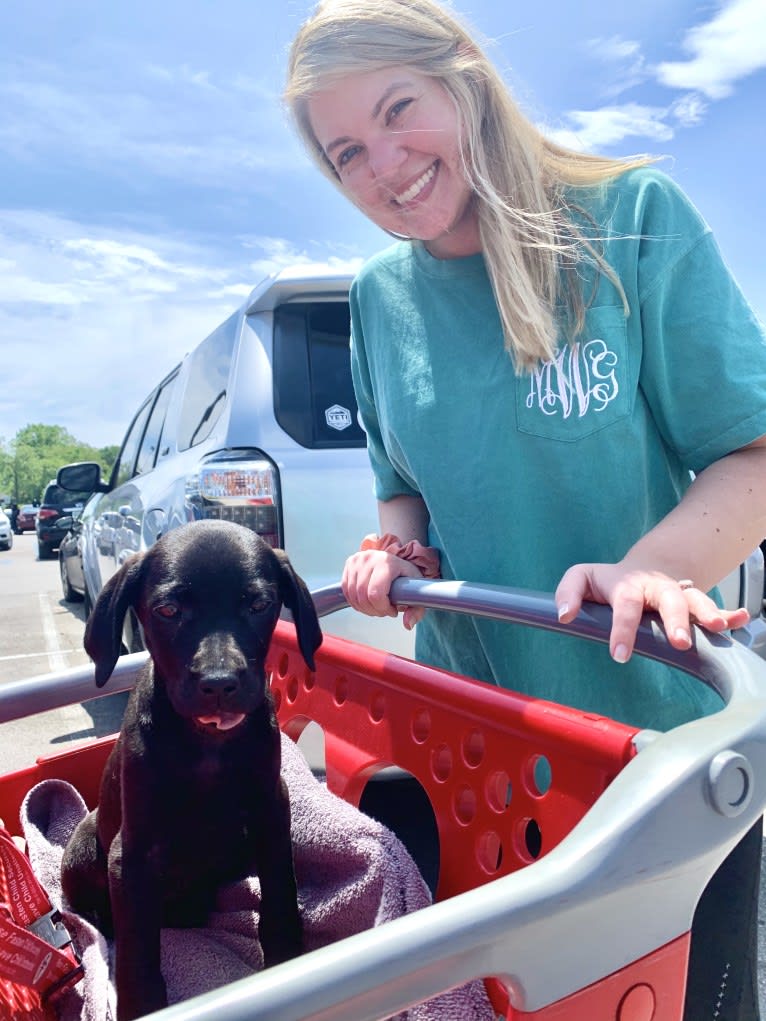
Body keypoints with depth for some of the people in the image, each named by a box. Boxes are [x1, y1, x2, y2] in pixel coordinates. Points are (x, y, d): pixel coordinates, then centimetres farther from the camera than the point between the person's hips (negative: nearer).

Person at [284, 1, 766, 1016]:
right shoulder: (380, 296, 4)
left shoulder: (633, 218, -9)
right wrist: (396, 547, -8)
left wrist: (653, 565, -30)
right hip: (477, 736, 4)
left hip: (662, 721, -3)